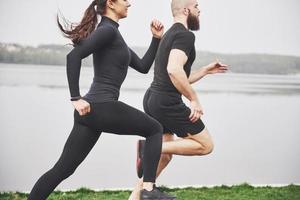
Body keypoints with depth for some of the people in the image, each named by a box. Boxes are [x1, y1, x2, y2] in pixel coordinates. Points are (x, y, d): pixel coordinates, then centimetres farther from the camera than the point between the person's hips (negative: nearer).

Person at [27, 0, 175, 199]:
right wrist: (76, 98, -21)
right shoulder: (108, 30, -8)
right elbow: (74, 55, -22)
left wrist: (157, 38, 19)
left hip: (91, 109, 9)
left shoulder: (113, 34, 22)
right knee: (155, 129, 11)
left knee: (63, 168, 6)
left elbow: (143, 66, 26)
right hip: (103, 107, -9)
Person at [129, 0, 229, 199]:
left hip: (152, 100, 10)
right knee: (206, 145, 0)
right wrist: (194, 99, -20)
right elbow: (174, 70, -28)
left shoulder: (170, 35, 21)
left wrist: (206, 70, 27)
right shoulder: (185, 35, -11)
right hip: (167, 103, -10)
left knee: (165, 156, 18)